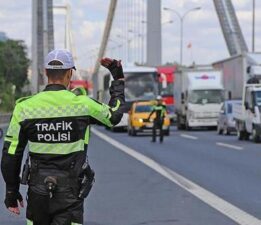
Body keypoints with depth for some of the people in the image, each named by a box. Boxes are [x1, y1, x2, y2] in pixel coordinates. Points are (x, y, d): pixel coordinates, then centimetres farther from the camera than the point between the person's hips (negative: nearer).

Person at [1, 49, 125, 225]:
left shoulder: (24, 107, -4)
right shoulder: (82, 104, -9)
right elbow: (114, 115, 12)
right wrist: (118, 78, 25)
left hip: (38, 192, 2)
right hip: (70, 194, -2)